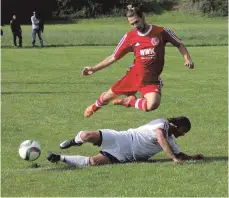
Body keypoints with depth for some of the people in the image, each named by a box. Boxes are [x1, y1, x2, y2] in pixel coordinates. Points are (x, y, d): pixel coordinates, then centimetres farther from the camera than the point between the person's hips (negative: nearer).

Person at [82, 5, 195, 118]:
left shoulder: (161, 32, -7)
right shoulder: (129, 37, -1)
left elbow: (179, 44, 5)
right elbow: (114, 57, 6)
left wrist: (187, 59, -12)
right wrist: (94, 69, 1)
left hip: (151, 80, -2)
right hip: (133, 76, 3)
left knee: (152, 105, -31)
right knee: (107, 97, 14)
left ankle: (130, 102, 2)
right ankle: (94, 107, 53)